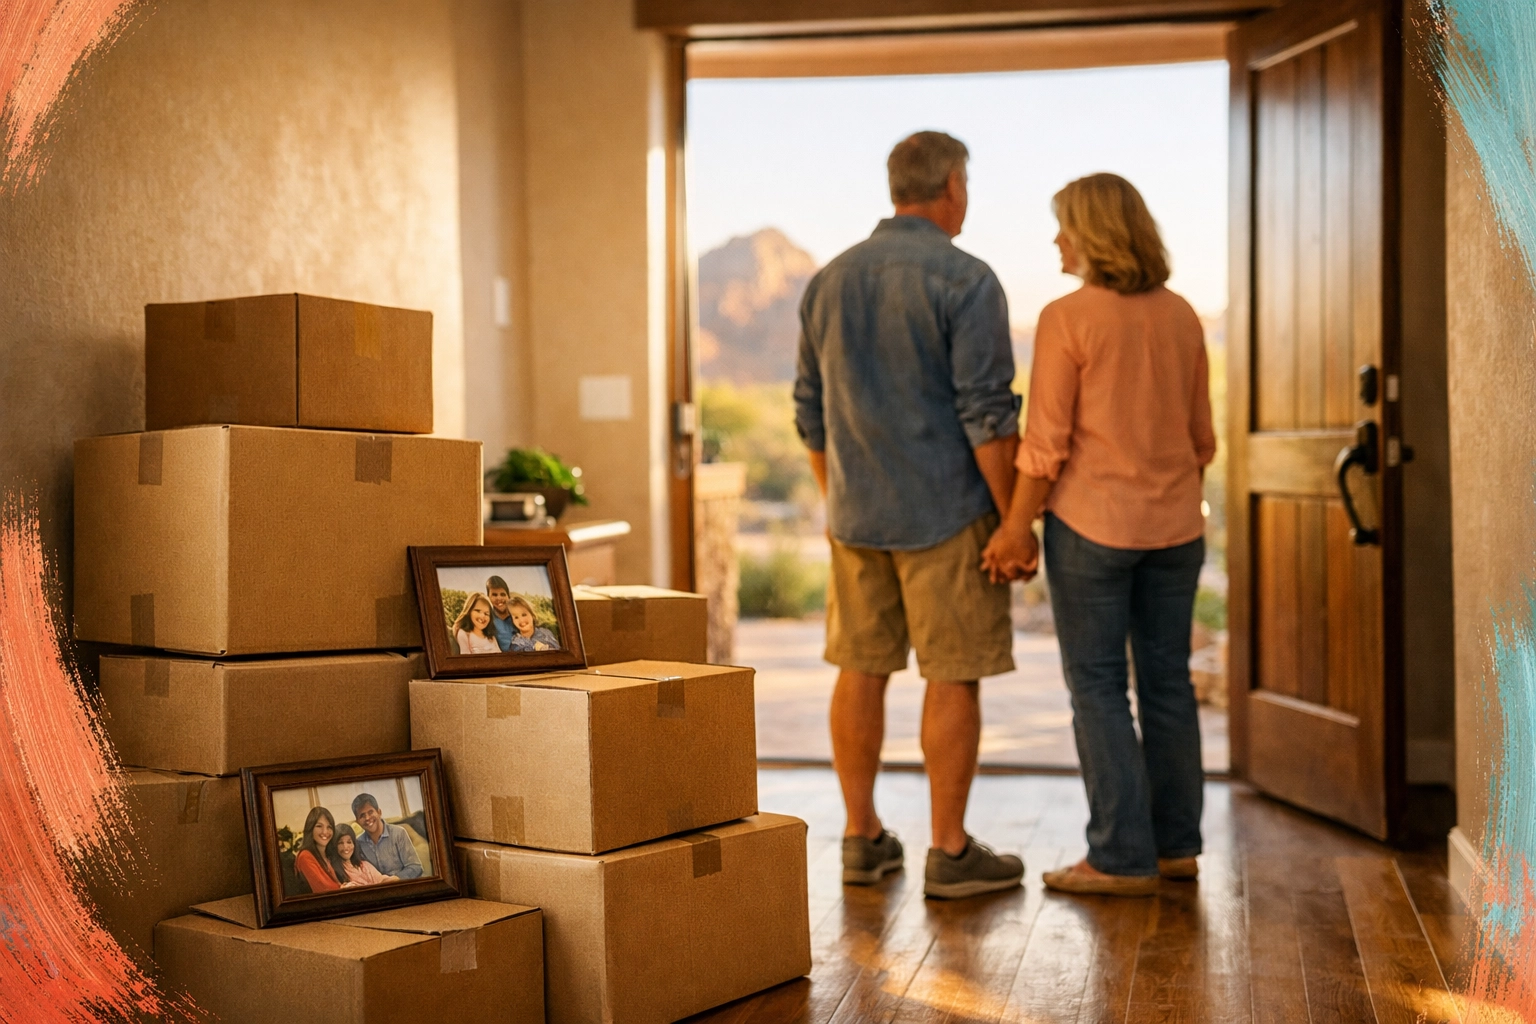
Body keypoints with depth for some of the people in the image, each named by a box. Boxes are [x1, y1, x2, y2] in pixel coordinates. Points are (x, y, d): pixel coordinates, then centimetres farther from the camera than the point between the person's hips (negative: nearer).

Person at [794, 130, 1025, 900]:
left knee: (861, 670, 11)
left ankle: (862, 838, 19)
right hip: (945, 513, -6)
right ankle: (950, 852, 8)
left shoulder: (830, 280, 8)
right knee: (952, 678, 2)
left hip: (857, 515, 6)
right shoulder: (966, 281, -11)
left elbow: (810, 413, 13)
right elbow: (986, 416, -15)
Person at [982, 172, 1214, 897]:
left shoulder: (1068, 318, -12)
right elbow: (1201, 434, 11)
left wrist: (1015, 528, -8)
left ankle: (1122, 858, 4)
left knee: (1098, 687, 1)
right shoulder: (1181, 316, 6)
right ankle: (1176, 844, 21)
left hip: (1091, 519, -6)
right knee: (1167, 680, 12)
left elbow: (1047, 443, -14)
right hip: (1173, 522, 6)